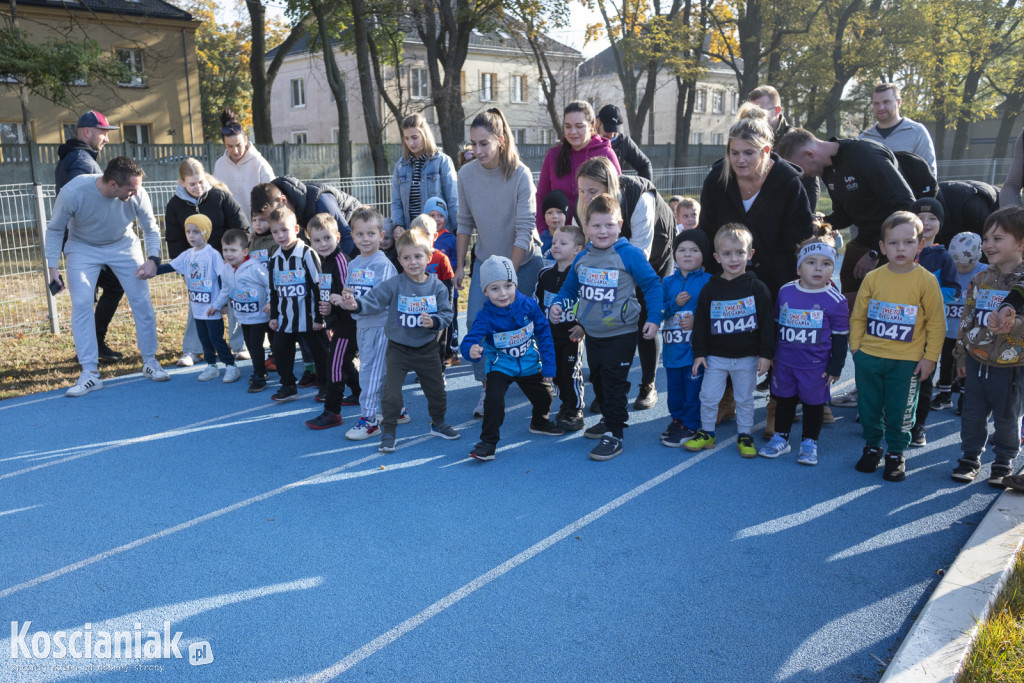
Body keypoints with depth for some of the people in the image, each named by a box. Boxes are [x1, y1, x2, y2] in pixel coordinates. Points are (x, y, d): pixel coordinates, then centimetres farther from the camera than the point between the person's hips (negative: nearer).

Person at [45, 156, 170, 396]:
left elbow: (151, 230, -7)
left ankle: (150, 362, 13)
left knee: (142, 301, -4)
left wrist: (152, 259, -22)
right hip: (82, 248, -1)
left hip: (123, 245, 1)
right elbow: (54, 230, -13)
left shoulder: (137, 196, -26)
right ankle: (90, 373, -4)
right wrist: (52, 266, -17)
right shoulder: (73, 192, -30)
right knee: (81, 304, -12)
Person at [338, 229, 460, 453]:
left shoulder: (437, 287, -5)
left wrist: (434, 322, -22)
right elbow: (373, 300, -19)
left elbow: (447, 313, -3)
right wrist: (356, 304, -38)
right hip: (398, 348, -2)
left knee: (436, 390, 15)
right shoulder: (394, 285, -12)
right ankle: (388, 432, 11)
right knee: (391, 393, -6)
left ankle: (438, 423, 39)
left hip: (427, 349, 3)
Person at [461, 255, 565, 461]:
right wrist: (471, 350, -57)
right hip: (500, 366, -3)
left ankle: (539, 423, 49)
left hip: (529, 364, 3)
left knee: (545, 396, 15)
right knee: (494, 399, -24)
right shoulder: (486, 316, -23)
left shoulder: (529, 304, -16)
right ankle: (488, 441, -7)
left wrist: (548, 365, -4)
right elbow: (470, 339, -31)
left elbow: (544, 334, -5)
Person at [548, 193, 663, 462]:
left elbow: (652, 284, -6)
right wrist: (558, 304, -2)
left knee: (614, 383, -4)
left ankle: (614, 435, 5)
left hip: (621, 334, -6)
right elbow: (570, 287, 17)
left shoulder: (629, 255, -12)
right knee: (597, 379, 19)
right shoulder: (582, 258, 3)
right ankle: (608, 418, 40)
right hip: (592, 334, 6)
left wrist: (654, 318, -12)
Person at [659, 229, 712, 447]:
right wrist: (675, 303, -13)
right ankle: (677, 419, 32)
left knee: (693, 386, 2)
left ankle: (690, 425, 14)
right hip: (672, 346, 5)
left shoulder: (708, 281, -5)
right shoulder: (668, 282, 8)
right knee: (674, 386, 16)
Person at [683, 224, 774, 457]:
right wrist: (699, 352, -1)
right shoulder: (710, 289, -1)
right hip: (715, 356, 1)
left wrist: (766, 354, -6)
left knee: (745, 399, 10)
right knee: (708, 397, 6)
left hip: (747, 357, -1)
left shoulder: (757, 287, -5)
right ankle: (706, 433, 23)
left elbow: (767, 322, -3)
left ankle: (745, 436, 25)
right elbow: (700, 322, 3)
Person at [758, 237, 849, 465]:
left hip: (816, 366, -3)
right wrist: (770, 355, 13)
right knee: (784, 400, 15)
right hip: (784, 362, 3)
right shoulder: (785, 292, 0)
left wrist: (835, 367, -5)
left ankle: (809, 443, 25)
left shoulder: (835, 300, -10)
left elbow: (841, 337, -4)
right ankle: (780, 439, 30)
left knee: (813, 403, 9)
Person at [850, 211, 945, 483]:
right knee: (868, 407, 12)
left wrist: (930, 357, -4)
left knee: (899, 410, 7)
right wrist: (856, 348, 3)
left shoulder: (926, 280, -7)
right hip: (868, 358, 2)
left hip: (906, 361, -2)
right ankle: (872, 447, 32)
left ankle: (896, 453, 26)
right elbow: (858, 316, 6)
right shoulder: (873, 278, -1)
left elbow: (936, 323, -2)